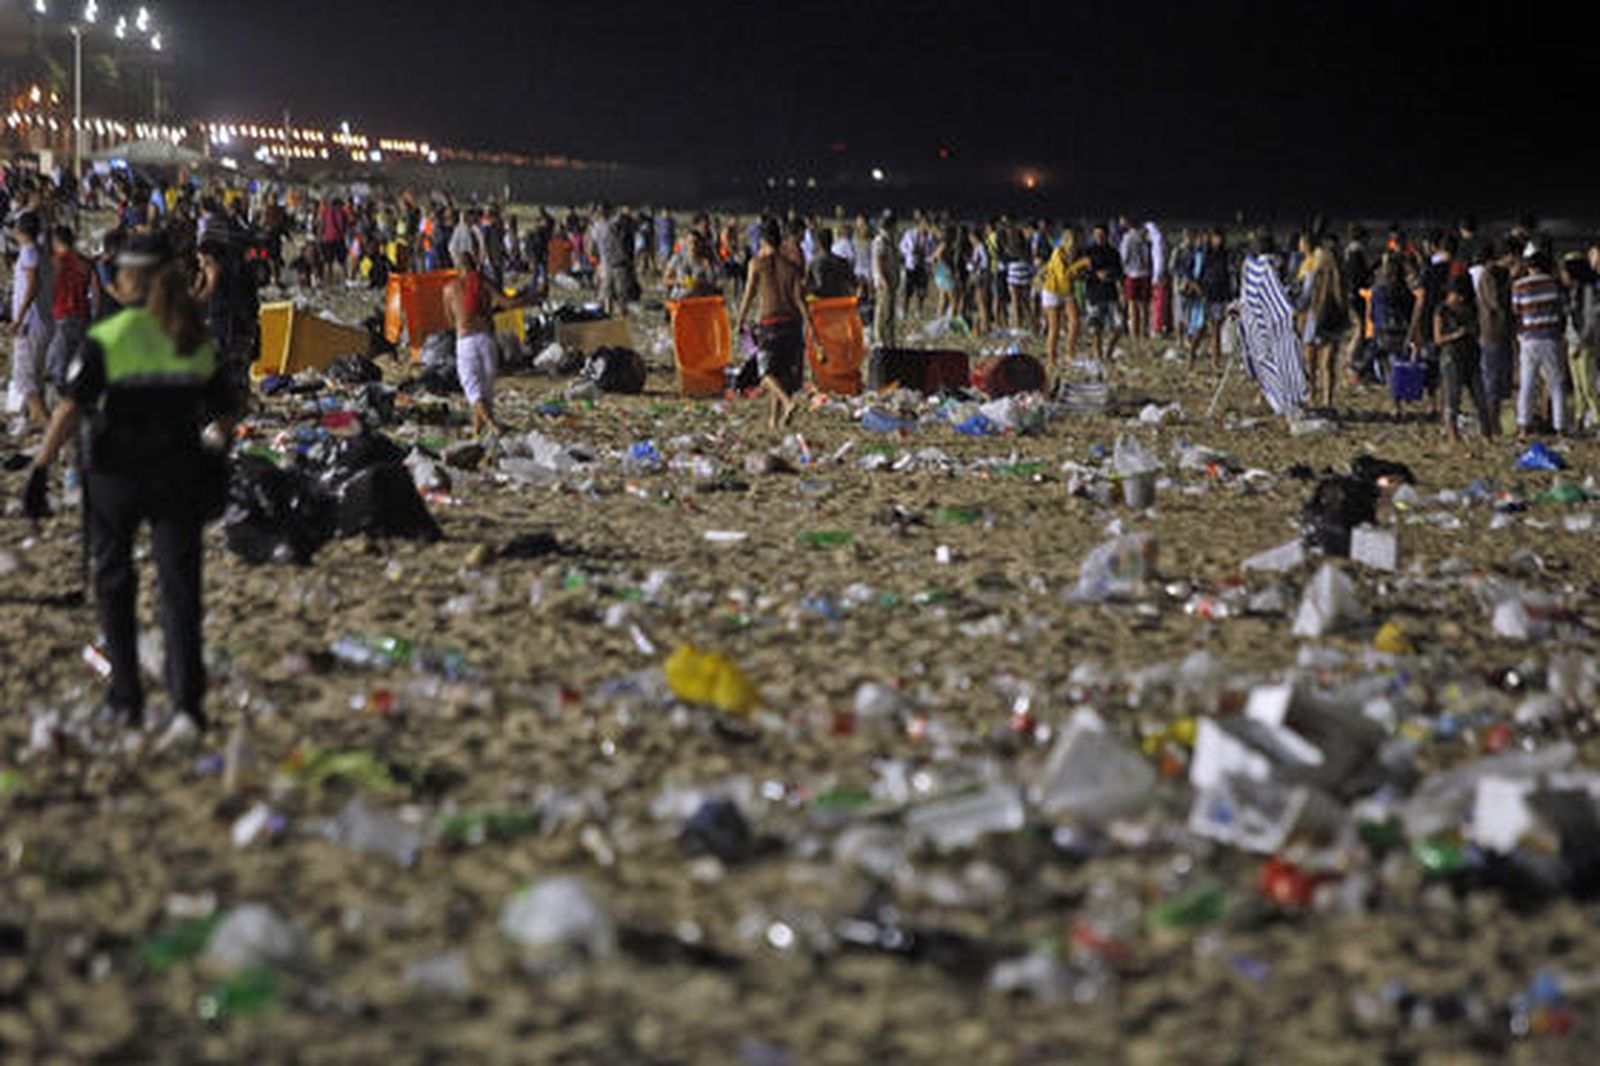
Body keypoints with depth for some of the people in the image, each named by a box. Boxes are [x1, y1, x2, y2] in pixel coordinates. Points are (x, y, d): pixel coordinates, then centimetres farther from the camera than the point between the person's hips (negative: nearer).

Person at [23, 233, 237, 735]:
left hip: (117, 476, -2)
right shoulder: (196, 340, 3)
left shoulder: (107, 338, -10)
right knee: (179, 587, 4)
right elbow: (222, 412, 9)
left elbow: (73, 407, -18)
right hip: (178, 476, 2)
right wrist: (215, 447, 27)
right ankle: (187, 702, -8)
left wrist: (42, 464, -17)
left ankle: (127, 699, 16)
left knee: (114, 583, 15)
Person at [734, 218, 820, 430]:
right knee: (783, 370, 14)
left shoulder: (757, 263, -3)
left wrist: (739, 323, 3)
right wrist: (811, 325, 1)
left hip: (768, 320, -4)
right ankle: (774, 417, 18)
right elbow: (800, 298, 0)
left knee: (768, 370, 0)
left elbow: (749, 295, -4)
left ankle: (788, 401, -27)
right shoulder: (792, 266, 5)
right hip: (791, 321, 4)